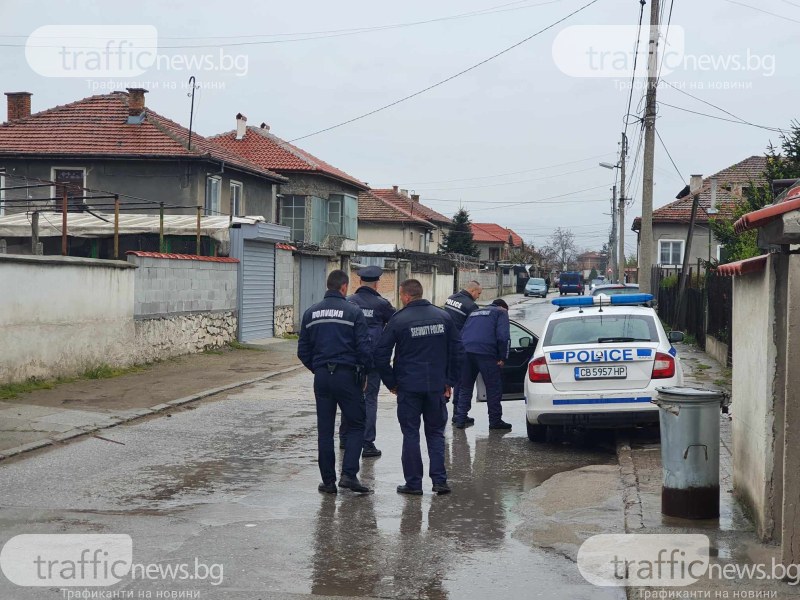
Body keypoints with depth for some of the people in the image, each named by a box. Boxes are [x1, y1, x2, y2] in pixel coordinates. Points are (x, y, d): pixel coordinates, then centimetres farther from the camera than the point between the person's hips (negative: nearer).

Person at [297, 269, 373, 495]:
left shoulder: (311, 313, 7)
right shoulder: (353, 312, -6)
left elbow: (303, 351, 9)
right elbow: (364, 348, -9)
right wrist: (364, 374, 4)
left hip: (321, 377, 4)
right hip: (347, 375, -4)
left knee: (325, 430, 9)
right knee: (356, 425, 6)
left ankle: (328, 481, 10)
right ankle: (348, 474, -6)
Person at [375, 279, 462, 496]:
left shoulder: (398, 320, -7)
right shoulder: (443, 316, 5)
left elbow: (381, 355, -7)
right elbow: (456, 350, 8)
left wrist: (391, 383, 4)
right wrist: (449, 381, 13)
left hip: (409, 387, -3)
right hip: (437, 386, 3)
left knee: (410, 434, 5)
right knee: (436, 432, 12)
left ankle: (413, 483, 6)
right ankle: (439, 480, 6)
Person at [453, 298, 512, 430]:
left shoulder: (474, 313, 30)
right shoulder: (501, 313, 11)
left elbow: (461, 334, 28)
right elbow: (503, 336, -4)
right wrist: (502, 358, -1)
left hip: (466, 351, 5)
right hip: (486, 353, -5)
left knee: (465, 387, 14)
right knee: (493, 388, 4)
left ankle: (460, 419, 12)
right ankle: (495, 421, 6)